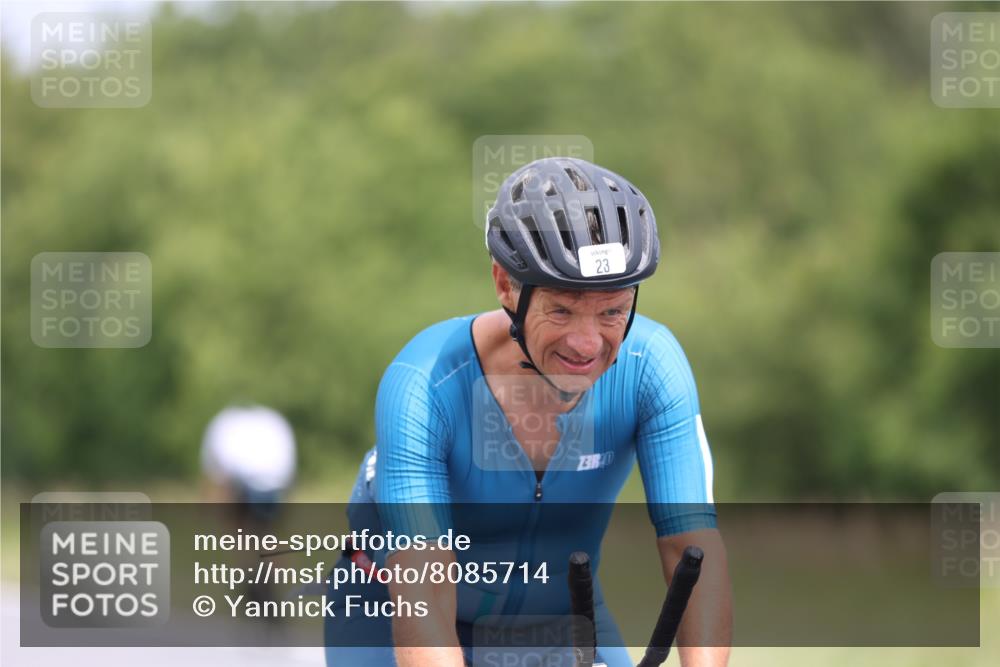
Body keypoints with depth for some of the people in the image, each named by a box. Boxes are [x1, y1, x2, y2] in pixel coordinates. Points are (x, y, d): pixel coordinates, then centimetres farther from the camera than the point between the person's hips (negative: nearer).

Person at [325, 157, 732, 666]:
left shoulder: (650, 364, -24)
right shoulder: (422, 388, -32)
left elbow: (694, 548, -30)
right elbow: (421, 599, -39)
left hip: (558, 610, 3)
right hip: (396, 620, -2)